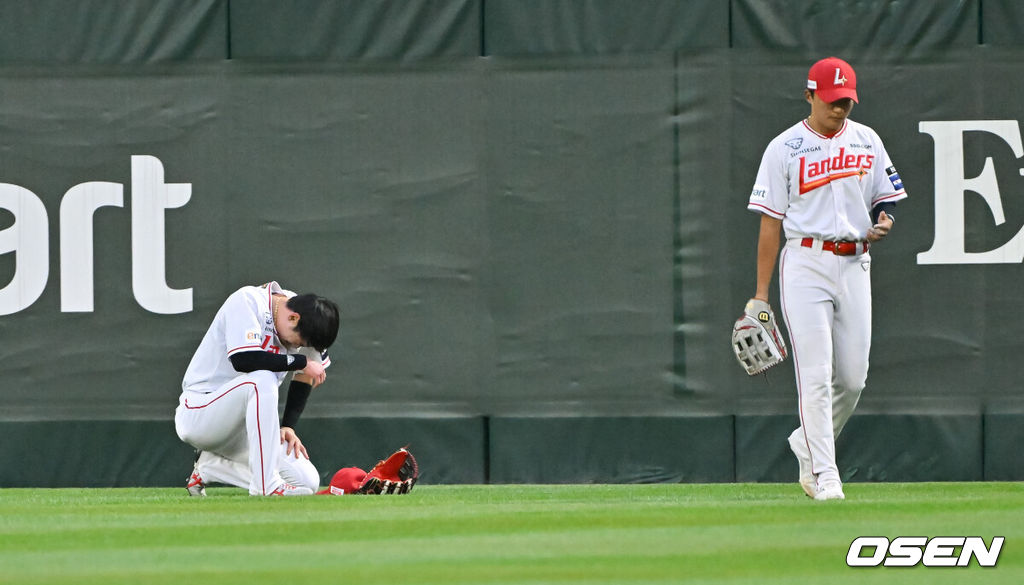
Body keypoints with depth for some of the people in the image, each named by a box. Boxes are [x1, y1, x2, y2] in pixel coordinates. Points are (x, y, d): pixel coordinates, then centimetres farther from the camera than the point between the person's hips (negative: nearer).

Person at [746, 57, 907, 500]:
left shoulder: (868, 142, 10)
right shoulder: (784, 148, -1)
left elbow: (887, 197, 19)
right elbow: (770, 221, -2)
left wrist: (884, 222, -7)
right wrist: (761, 293, -5)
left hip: (855, 263, 4)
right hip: (805, 263, -4)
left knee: (853, 378, 3)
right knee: (816, 375, -11)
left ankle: (807, 444, 27)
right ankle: (824, 474, -10)